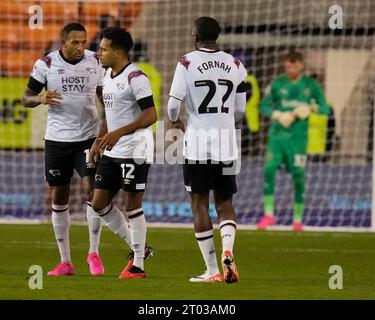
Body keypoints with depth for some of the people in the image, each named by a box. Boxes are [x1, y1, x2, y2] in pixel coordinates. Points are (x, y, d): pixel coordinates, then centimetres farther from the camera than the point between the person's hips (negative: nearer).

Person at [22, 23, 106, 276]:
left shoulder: (95, 62, -1)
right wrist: (41, 99, -21)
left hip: (88, 137, 0)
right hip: (57, 138, 0)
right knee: (59, 198, 4)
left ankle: (94, 252, 1)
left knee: (93, 190, -14)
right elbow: (27, 97, 2)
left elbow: (104, 96, 11)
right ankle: (65, 261, 12)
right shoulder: (46, 64, -5)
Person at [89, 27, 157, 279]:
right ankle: (138, 247, 19)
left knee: (132, 205, -4)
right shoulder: (107, 75, 13)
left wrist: (118, 133, -28)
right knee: (99, 203, 6)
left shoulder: (135, 78, -16)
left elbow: (151, 116, -21)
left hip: (134, 151, -9)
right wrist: (99, 140, 19)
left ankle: (138, 265, 6)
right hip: (112, 152, 9)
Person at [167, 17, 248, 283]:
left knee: (199, 202, 5)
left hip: (198, 141, -3)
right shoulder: (235, 65, 5)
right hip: (226, 141, 3)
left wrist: (175, 121, 13)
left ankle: (212, 270, 3)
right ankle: (228, 250, -14)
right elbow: (240, 107, 11)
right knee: (225, 201, 13)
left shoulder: (187, 63, -7)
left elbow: (173, 104, -8)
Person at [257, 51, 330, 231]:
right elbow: (264, 106, 6)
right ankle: (269, 214, -7)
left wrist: (311, 108, -14)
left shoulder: (311, 86, 3)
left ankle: (298, 219, 12)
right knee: (269, 170, -15)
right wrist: (278, 115, -12)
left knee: (298, 176, -1)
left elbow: (325, 108, 6)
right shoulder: (278, 84, 5)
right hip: (277, 134, 1)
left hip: (298, 137, -1)